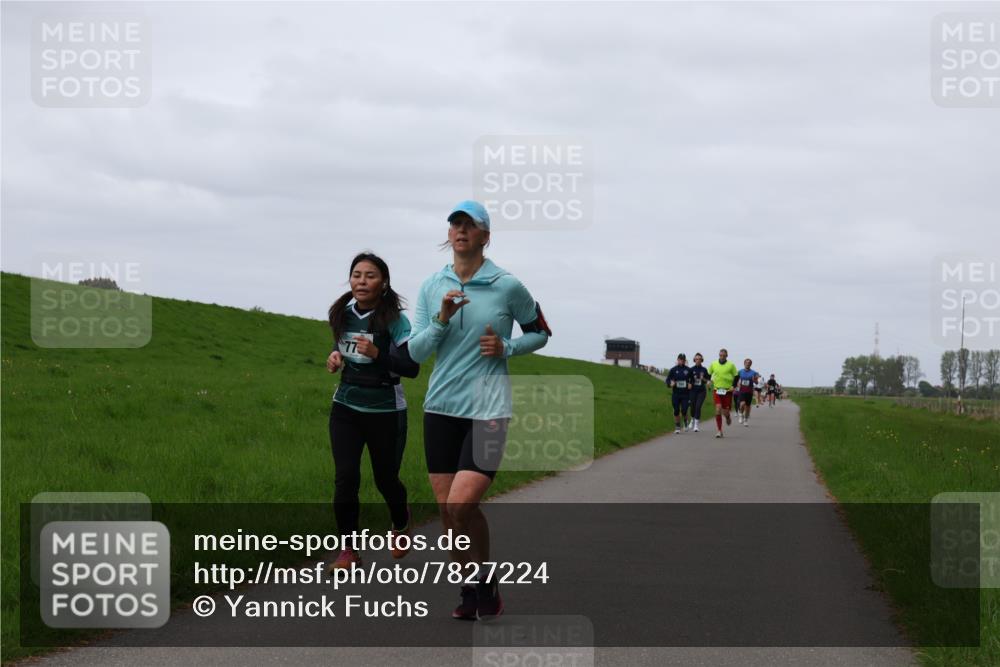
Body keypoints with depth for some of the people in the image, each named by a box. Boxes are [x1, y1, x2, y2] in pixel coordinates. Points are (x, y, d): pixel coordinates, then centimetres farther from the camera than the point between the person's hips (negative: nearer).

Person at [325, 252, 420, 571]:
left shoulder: (394, 319, -14)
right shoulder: (342, 314, 2)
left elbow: (412, 368, -16)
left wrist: (377, 354, -30)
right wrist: (336, 359, 0)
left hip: (385, 412, -3)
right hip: (346, 407, 4)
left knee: (385, 478, 10)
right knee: (345, 477, -9)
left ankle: (400, 527, 42)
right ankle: (348, 549, -1)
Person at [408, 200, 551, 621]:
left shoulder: (507, 286, -2)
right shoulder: (431, 287, 7)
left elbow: (540, 333, 12)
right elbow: (415, 352, 3)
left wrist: (506, 348, -6)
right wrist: (442, 319, -13)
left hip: (487, 409, -4)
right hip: (441, 406, 4)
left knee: (462, 504, -16)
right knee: (445, 507, 3)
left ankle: (486, 583, 6)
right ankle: (470, 588, 19)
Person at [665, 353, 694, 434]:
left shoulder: (688, 370, 1)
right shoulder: (673, 370, 0)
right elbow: (667, 380, 4)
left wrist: (690, 384, -6)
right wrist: (671, 383, -16)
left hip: (685, 394, -1)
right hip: (676, 394, 1)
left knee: (684, 411, -9)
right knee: (676, 411, 2)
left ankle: (685, 421, 23)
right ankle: (677, 426, 18)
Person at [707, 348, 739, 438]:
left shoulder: (731, 365, 0)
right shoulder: (713, 364, 5)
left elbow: (736, 376, 8)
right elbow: (708, 374, 19)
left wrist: (733, 386, -4)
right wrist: (709, 381, 0)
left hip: (727, 390, -1)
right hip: (717, 390, 1)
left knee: (725, 412, 0)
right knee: (718, 409, -15)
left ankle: (728, 417, 40)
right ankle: (719, 430, -7)